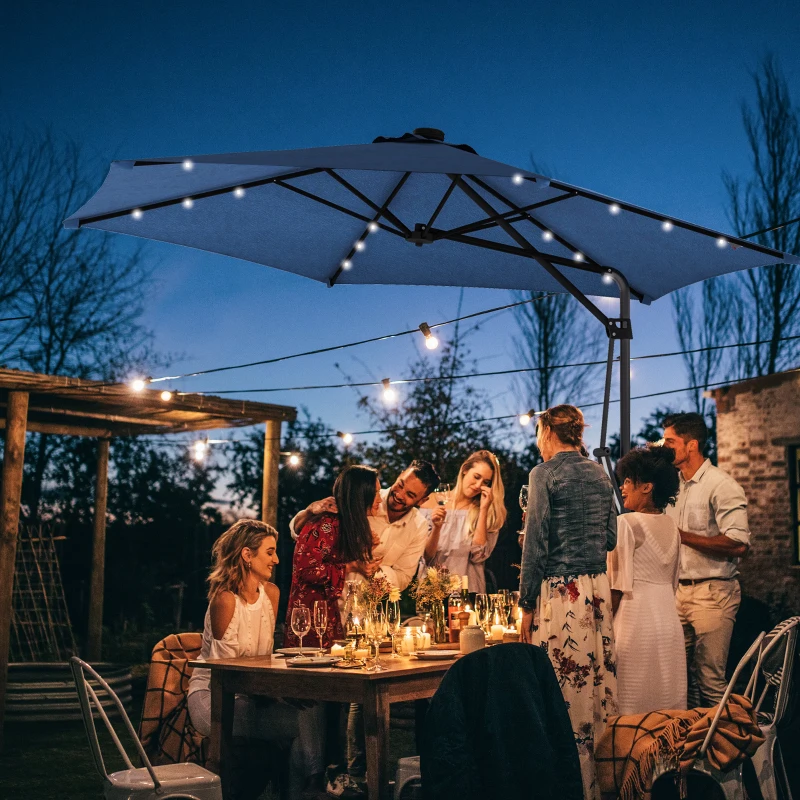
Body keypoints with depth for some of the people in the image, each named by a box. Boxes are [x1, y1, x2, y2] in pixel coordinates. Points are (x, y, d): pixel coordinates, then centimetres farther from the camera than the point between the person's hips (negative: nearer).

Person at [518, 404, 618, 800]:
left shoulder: (544, 474, -8)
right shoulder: (600, 474, 11)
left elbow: (535, 545, -10)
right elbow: (610, 538, 16)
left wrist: (527, 604, -6)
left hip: (561, 591, -7)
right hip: (599, 588, 7)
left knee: (568, 689, -1)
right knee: (601, 683, 12)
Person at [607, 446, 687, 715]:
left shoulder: (626, 523, -12)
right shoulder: (671, 526, 10)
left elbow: (618, 585, -13)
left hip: (636, 620, -7)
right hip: (669, 619, 7)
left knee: (633, 707, -1)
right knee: (668, 702, 11)